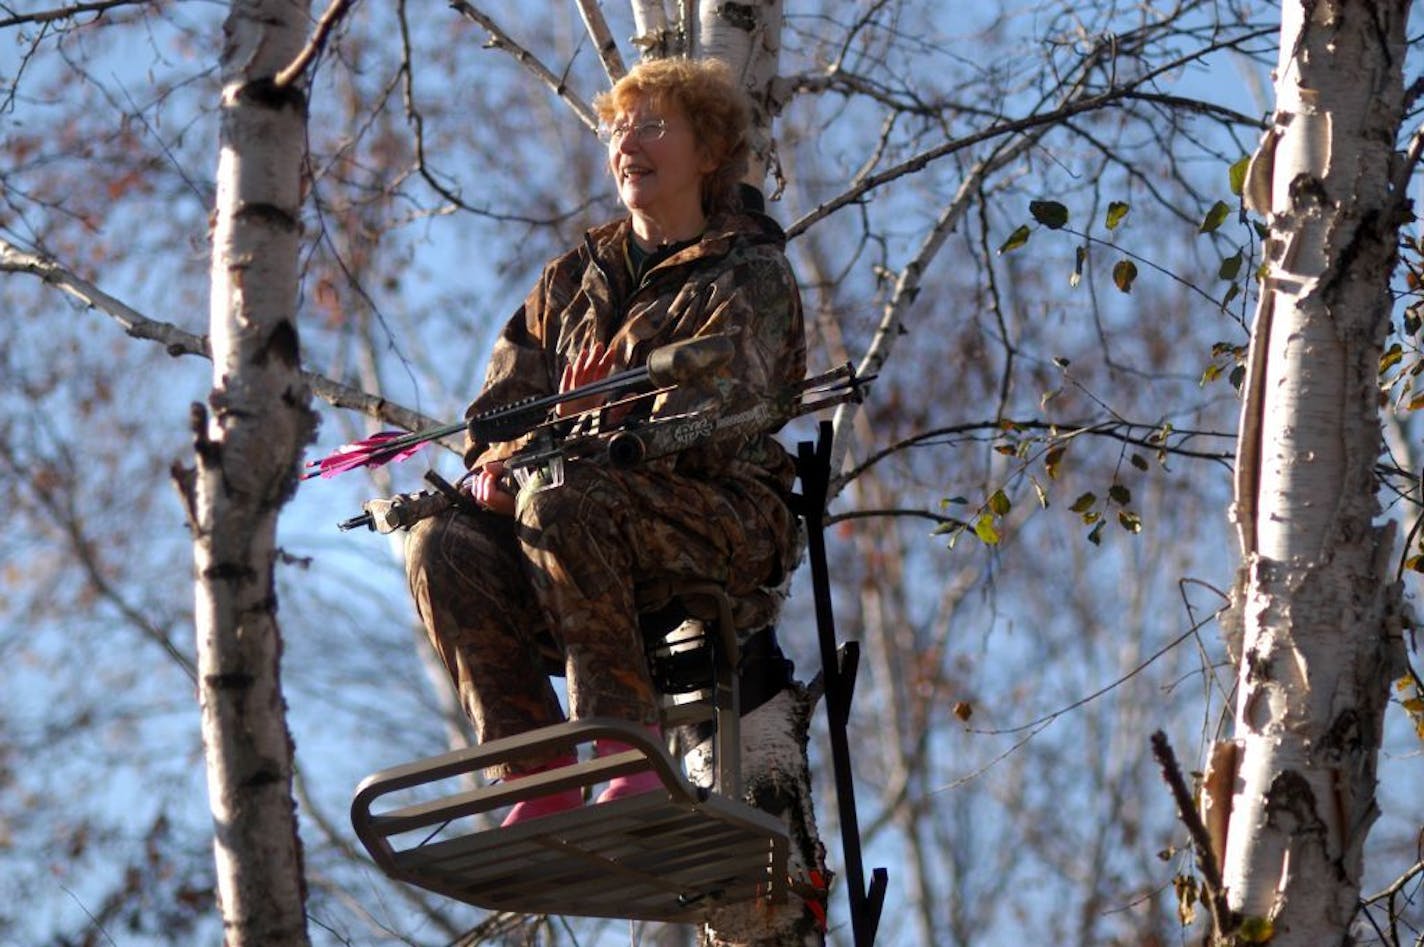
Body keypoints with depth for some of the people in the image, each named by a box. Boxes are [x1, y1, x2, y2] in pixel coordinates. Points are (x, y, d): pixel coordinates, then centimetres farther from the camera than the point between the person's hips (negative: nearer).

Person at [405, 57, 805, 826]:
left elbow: (702, 423, -11)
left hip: (721, 518, -5)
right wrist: (492, 466, -11)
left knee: (562, 499, -36)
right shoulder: (573, 278, 24)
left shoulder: (750, 277, 6)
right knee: (443, 544, -24)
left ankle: (628, 752, -34)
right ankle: (539, 777, -25)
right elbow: (503, 398, 15)